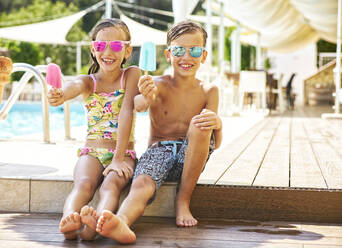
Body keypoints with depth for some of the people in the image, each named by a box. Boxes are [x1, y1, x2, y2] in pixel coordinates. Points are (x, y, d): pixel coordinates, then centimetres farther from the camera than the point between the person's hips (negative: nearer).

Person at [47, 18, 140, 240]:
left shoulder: (132, 75, 1)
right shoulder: (88, 81, 5)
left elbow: (126, 113, -10)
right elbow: (76, 86, -22)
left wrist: (119, 158, -20)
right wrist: (61, 95, -50)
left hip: (124, 153, -2)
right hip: (92, 151, 2)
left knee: (111, 184, -33)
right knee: (83, 184, -30)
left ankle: (97, 222, -62)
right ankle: (68, 222, -57)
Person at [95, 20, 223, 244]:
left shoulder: (209, 92, 3)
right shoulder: (159, 85, -2)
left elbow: (215, 143, -1)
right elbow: (139, 106, -26)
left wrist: (217, 124, -26)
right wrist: (145, 99, -52)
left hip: (190, 158, 1)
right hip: (158, 151, -1)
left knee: (200, 124, -29)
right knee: (142, 184, -33)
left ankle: (183, 201, -19)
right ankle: (122, 222, -67)